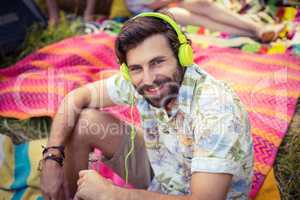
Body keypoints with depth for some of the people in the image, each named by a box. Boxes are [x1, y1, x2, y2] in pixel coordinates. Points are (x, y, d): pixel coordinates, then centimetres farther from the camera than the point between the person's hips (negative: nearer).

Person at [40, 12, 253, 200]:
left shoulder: (217, 110, -35)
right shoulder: (136, 80, -17)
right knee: (84, 121, -5)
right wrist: (52, 158, -17)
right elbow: (77, 97, -5)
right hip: (157, 174, 6)